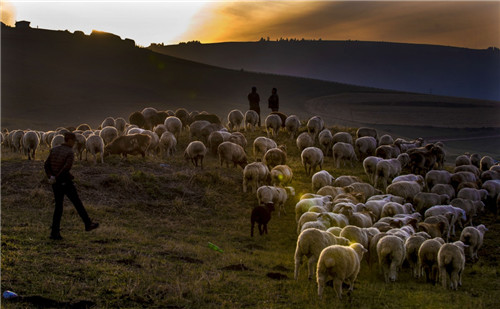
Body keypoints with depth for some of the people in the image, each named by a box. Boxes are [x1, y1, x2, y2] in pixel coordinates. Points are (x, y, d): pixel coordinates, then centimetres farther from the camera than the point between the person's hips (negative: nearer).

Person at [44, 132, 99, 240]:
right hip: (66, 182, -6)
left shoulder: (54, 150, 7)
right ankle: (88, 224, 27)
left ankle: (55, 232, 2)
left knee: (58, 207, 11)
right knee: (78, 203, 12)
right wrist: (55, 178, -20)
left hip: (56, 183, 6)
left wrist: (51, 177, -10)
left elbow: (46, 165, 1)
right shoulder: (70, 153, -14)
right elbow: (67, 167, -28)